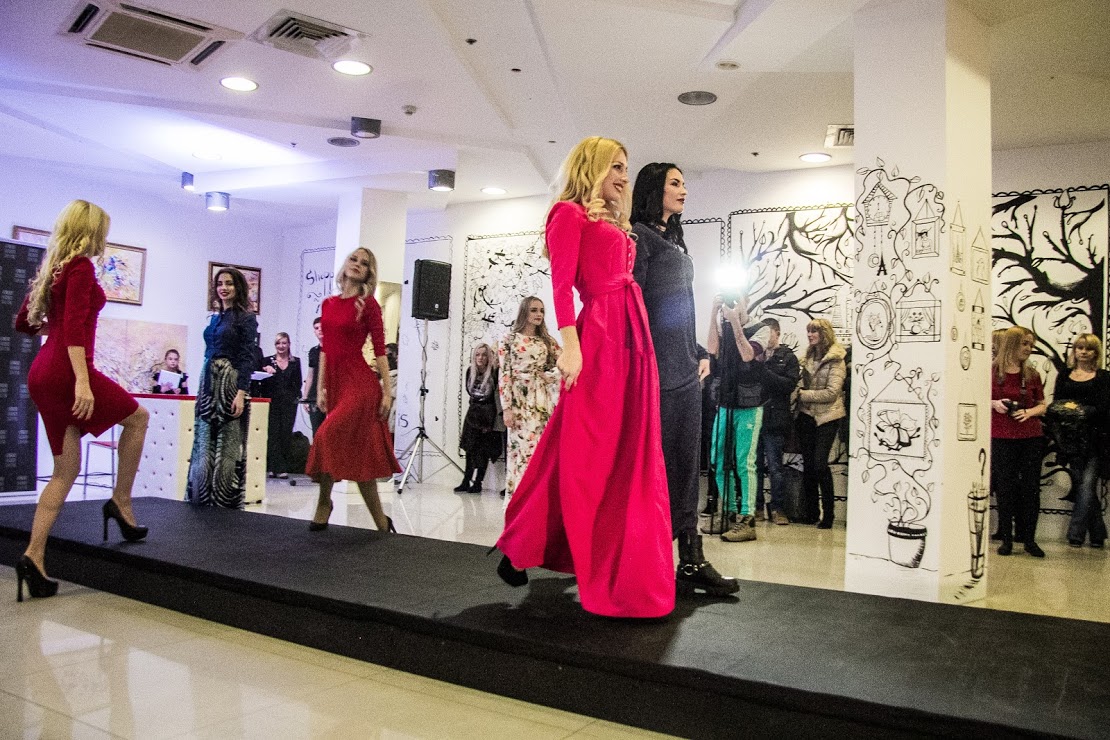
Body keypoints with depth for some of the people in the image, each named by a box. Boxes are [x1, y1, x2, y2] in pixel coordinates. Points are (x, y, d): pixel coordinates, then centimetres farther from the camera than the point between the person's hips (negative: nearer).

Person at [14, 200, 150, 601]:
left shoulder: (52, 267, 18)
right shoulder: (81, 267, -8)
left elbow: (24, 322, 24)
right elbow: (75, 325, -20)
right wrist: (82, 380, -26)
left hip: (43, 373, 9)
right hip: (67, 370, -9)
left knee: (66, 469, 8)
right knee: (137, 418, 12)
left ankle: (34, 557, 3)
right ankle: (121, 501, 11)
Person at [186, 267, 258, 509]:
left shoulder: (246, 317, -4)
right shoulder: (215, 318, 17)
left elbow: (247, 357, -11)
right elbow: (209, 353, 20)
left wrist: (241, 392, -19)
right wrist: (203, 387, 17)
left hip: (231, 383, -7)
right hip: (208, 383, 7)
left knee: (227, 446, -3)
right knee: (204, 444, 8)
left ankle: (226, 503, 5)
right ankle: (202, 501, 16)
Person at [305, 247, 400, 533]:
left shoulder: (368, 304, -2)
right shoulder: (328, 304, 14)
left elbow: (380, 350, -5)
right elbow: (325, 349, 16)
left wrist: (387, 391, -8)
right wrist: (320, 388, 12)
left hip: (360, 382, -6)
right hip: (335, 382, 6)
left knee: (328, 438, -18)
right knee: (358, 455, 8)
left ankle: (324, 504, 1)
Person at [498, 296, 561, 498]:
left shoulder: (547, 341, 13)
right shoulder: (510, 339, 2)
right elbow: (504, 375, -4)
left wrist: (548, 376, -2)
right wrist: (507, 407, -11)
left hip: (543, 400, 4)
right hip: (520, 400, -4)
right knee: (521, 446, -10)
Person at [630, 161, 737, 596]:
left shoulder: (674, 241, 23)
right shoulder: (639, 234, -3)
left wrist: (700, 353, 15)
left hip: (685, 369, 9)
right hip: (657, 367, -9)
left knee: (685, 463, 6)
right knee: (658, 462, -5)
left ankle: (691, 559, 9)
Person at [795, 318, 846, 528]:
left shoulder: (836, 360, -7)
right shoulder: (809, 357, 13)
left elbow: (831, 393, -14)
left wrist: (803, 395, -13)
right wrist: (799, 395, -2)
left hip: (826, 417, -6)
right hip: (807, 416, 6)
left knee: (820, 463, -12)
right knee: (808, 464, 7)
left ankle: (828, 514, -2)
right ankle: (810, 512, 16)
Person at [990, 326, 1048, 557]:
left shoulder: (1032, 374, 6)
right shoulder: (992, 372, -3)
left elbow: (1042, 405, 11)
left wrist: (1029, 412, -9)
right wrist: (994, 404, -15)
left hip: (1031, 438, 3)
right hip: (1002, 438, -2)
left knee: (1031, 488, 4)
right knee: (1005, 488, 4)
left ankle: (1029, 539, 15)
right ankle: (1006, 539, 14)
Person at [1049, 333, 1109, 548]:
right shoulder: (1064, 377, 14)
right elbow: (1054, 405, 7)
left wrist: (1082, 412, -21)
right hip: (1072, 439, 3)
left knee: (1086, 485, -9)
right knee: (1081, 485, 6)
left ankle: (1076, 533, -5)